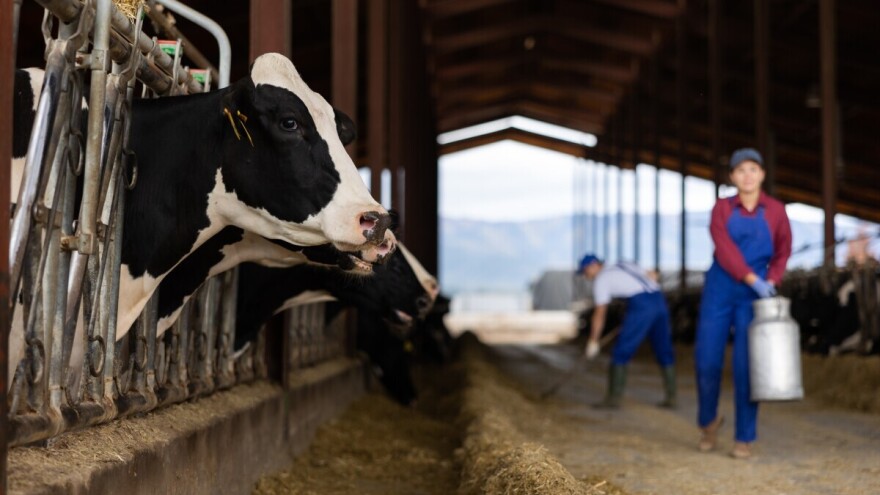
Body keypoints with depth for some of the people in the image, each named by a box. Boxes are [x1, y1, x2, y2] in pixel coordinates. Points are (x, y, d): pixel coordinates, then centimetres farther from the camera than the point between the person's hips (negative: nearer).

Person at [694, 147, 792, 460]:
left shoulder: (775, 210, 1)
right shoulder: (721, 208, -2)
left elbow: (783, 251, 14)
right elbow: (724, 250, -15)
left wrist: (771, 282, -4)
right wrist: (754, 281, -26)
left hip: (754, 297, 0)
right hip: (719, 290, 1)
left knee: (746, 366, -7)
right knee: (707, 362, -3)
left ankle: (745, 438, 4)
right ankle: (709, 420, 24)